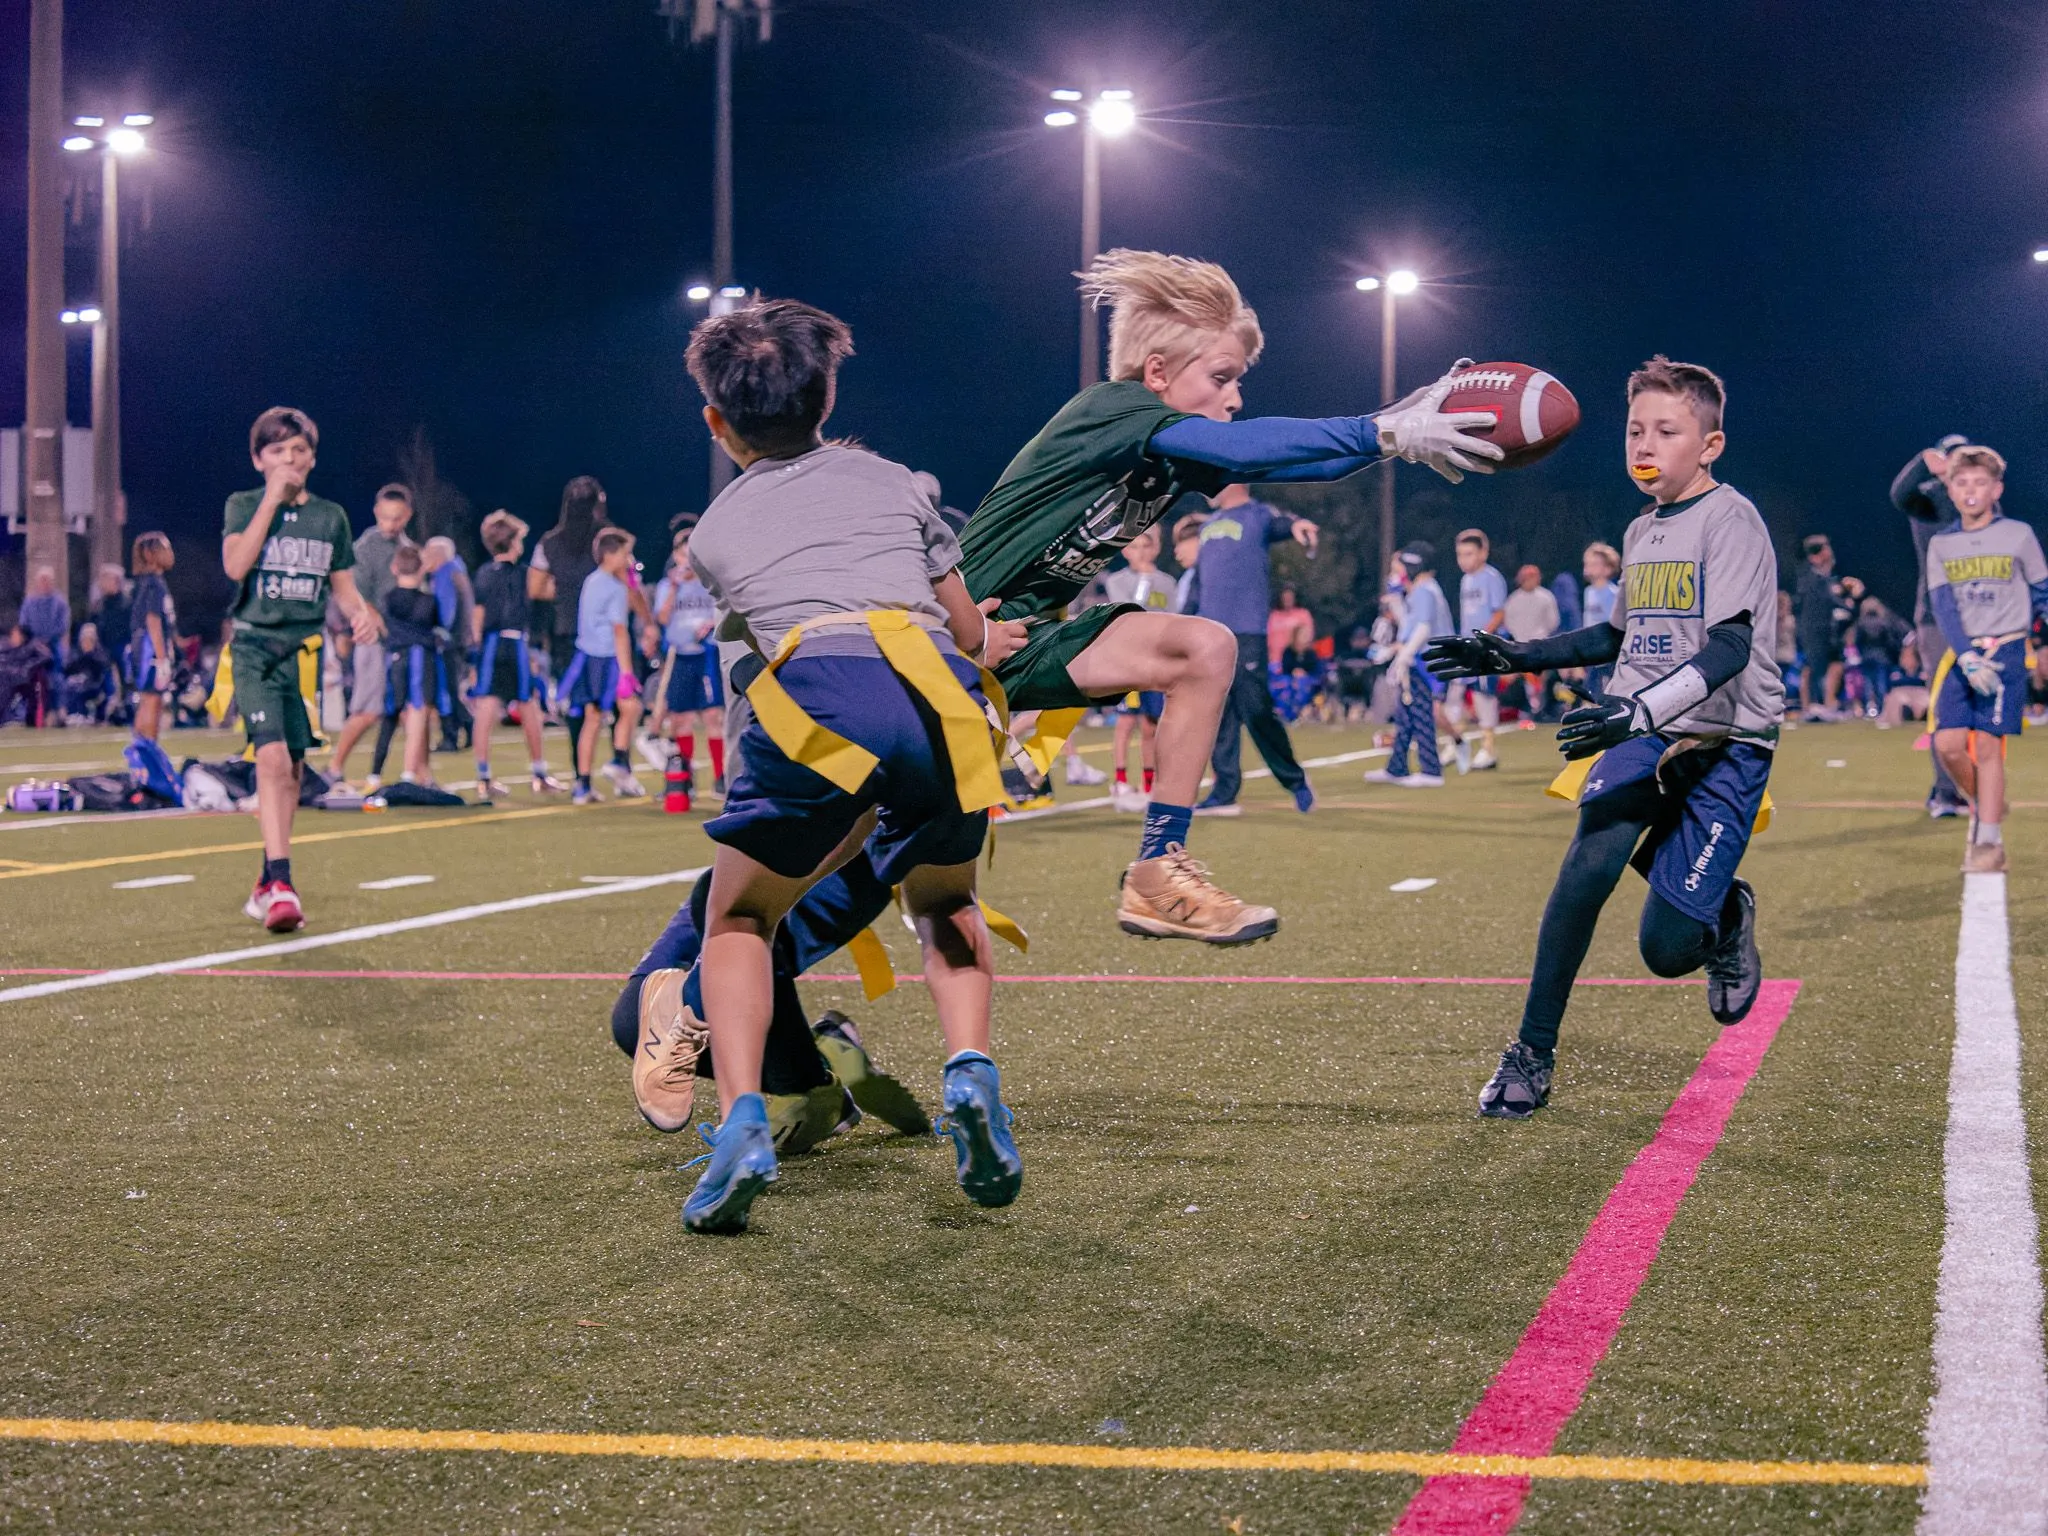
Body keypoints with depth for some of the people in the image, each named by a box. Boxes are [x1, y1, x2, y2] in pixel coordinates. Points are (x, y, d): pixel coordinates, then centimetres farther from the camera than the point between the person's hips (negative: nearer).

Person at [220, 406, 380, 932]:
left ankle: (268, 882, 24)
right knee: (272, 756, -20)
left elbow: (343, 587, 15)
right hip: (256, 647, -4)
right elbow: (236, 565, -15)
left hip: (307, 649, 4)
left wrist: (361, 613, -7)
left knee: (292, 768, 8)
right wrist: (273, 499, -13)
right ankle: (281, 885, -27)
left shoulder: (330, 516, 11)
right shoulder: (243, 506, 3)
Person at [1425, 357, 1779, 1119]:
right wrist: (1519, 657, 20)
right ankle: (1532, 1053, -14)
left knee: (1664, 950, -9)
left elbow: (1731, 648, -24)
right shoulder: (1641, 533, 12)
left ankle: (1728, 919, 28)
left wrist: (1643, 709, -38)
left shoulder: (1731, 521, -12)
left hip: (1726, 741, -5)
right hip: (1641, 733, 5)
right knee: (1590, 860, -24)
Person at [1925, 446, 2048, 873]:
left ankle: (1991, 842, -5)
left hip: (2006, 650, -3)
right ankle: (1982, 808, 19)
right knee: (1949, 743, -9)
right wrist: (1967, 658, -15)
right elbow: (1943, 607, -2)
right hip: (1961, 655, 3)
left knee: (1988, 743, -10)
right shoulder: (1941, 545, 7)